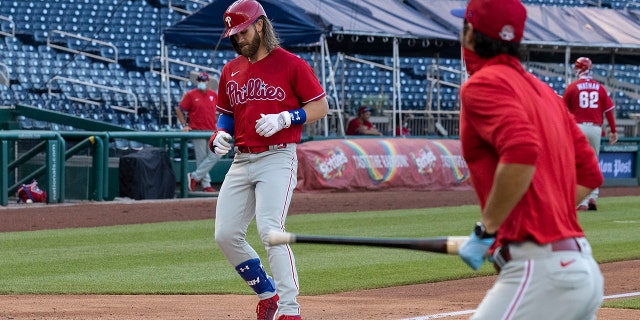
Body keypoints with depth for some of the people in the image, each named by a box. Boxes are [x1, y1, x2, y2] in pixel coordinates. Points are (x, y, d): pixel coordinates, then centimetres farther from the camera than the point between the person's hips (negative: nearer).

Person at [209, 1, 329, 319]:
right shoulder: (231, 71, 13)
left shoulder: (291, 65, -5)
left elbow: (321, 107, -3)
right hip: (241, 161, 7)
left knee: (269, 229, -22)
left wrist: (283, 119, -17)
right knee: (226, 235, 0)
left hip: (277, 159, -7)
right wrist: (219, 135, 3)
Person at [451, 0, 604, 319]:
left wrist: (486, 230, -15)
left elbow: (521, 154, -24)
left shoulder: (484, 83, -6)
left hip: (538, 269, -9)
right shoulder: (543, 91, 20)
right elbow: (589, 175, 21)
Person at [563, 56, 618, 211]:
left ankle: (583, 203, -4)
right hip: (596, 128, 3)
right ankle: (593, 197, 5)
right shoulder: (600, 87, 6)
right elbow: (609, 109, 5)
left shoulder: (572, 87, -2)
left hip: (578, 127, -3)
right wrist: (613, 131, 11)